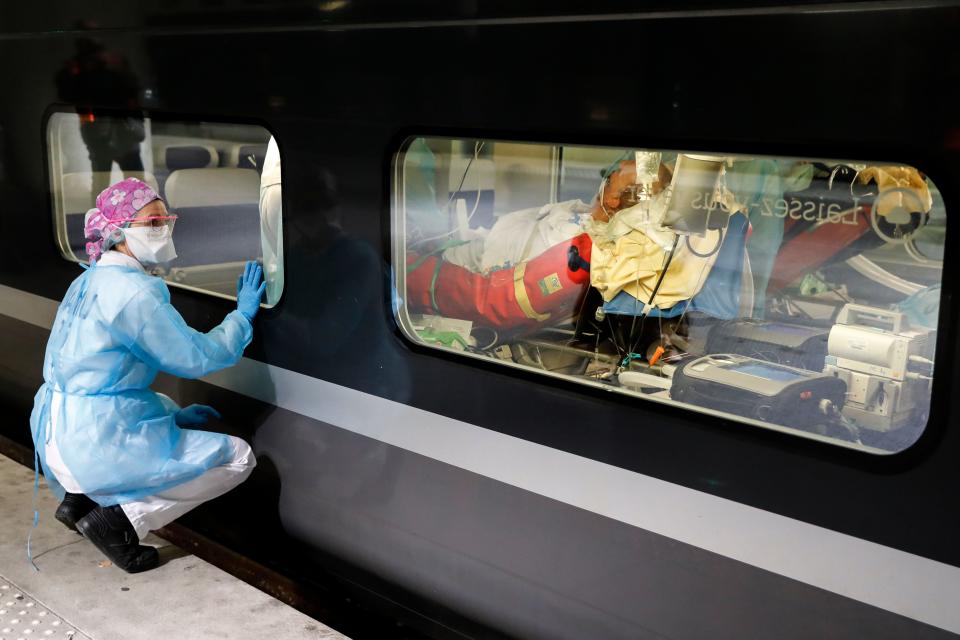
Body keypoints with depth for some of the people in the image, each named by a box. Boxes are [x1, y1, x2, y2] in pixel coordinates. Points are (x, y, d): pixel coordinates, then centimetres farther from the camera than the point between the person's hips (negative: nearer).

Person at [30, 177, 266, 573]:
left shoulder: (88, 282, 12)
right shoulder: (134, 291, -18)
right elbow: (196, 358, -14)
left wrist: (174, 414, 17)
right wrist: (243, 315, 0)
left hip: (57, 440, 9)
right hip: (97, 447, -9)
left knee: (164, 409, 37)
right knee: (238, 457, 0)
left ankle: (81, 498, 18)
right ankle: (120, 519, -6)